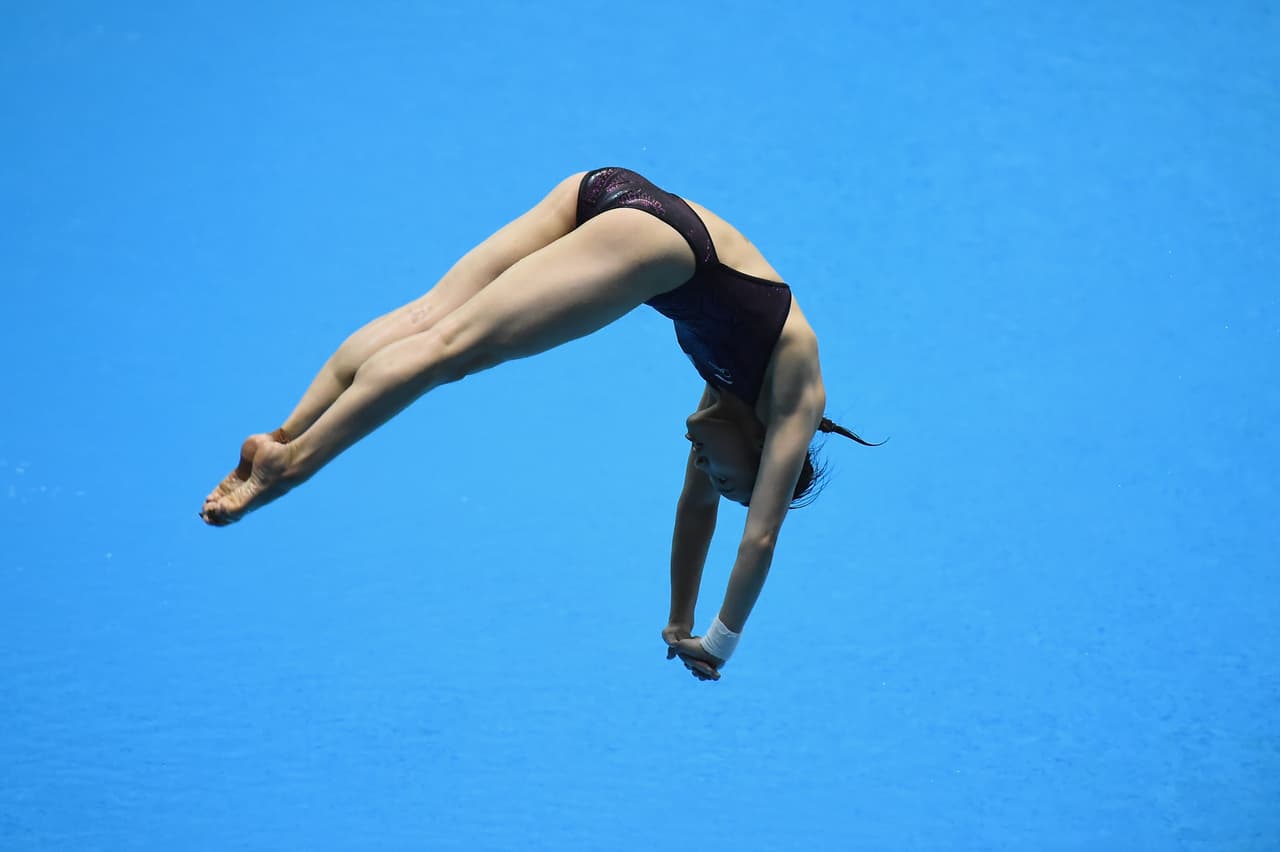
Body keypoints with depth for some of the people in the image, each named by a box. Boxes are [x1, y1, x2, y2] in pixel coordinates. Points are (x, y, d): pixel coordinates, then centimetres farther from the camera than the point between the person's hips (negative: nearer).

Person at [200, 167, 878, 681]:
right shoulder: (793, 401, 15)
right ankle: (292, 459, -25)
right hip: (651, 240, -5)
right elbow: (761, 536, 12)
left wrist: (682, 626, 40)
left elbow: (697, 506, 37)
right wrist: (716, 645, 20)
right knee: (453, 344, -16)